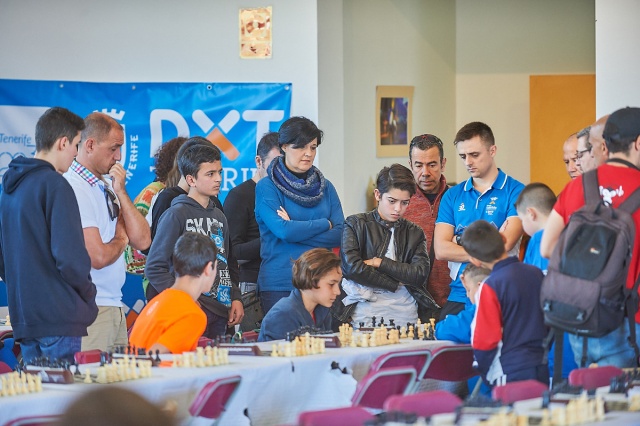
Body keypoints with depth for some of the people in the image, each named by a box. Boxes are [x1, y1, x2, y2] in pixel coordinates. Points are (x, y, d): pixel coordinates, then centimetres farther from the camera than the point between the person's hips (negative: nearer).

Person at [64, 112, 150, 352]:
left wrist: (121, 193, 0)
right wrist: (121, 240, 3)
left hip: (114, 308, 9)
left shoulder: (108, 186, 15)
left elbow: (142, 241, 8)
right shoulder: (73, 189, -13)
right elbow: (98, 257, -19)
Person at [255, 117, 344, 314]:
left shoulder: (325, 187, 12)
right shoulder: (267, 187, -2)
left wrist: (296, 229, -10)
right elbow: (284, 231, -15)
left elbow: (340, 235, 1)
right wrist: (325, 224, -2)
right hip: (280, 285, -4)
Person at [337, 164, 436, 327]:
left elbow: (420, 274, 2)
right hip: (366, 312, -3)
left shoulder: (415, 233, 18)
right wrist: (396, 285, -2)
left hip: (405, 313, 3)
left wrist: (380, 263, -3)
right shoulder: (355, 225, 9)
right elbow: (352, 268, -6)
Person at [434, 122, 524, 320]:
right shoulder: (453, 196, 13)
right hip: (459, 298, 4)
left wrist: (460, 241, -1)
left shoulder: (515, 192, -1)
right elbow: (441, 250, 2)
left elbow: (504, 245, -11)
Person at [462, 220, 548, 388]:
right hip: (542, 372, 6)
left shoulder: (491, 287, -14)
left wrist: (486, 374, 2)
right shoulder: (536, 273, 6)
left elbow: (484, 341, -13)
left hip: (511, 375, -6)